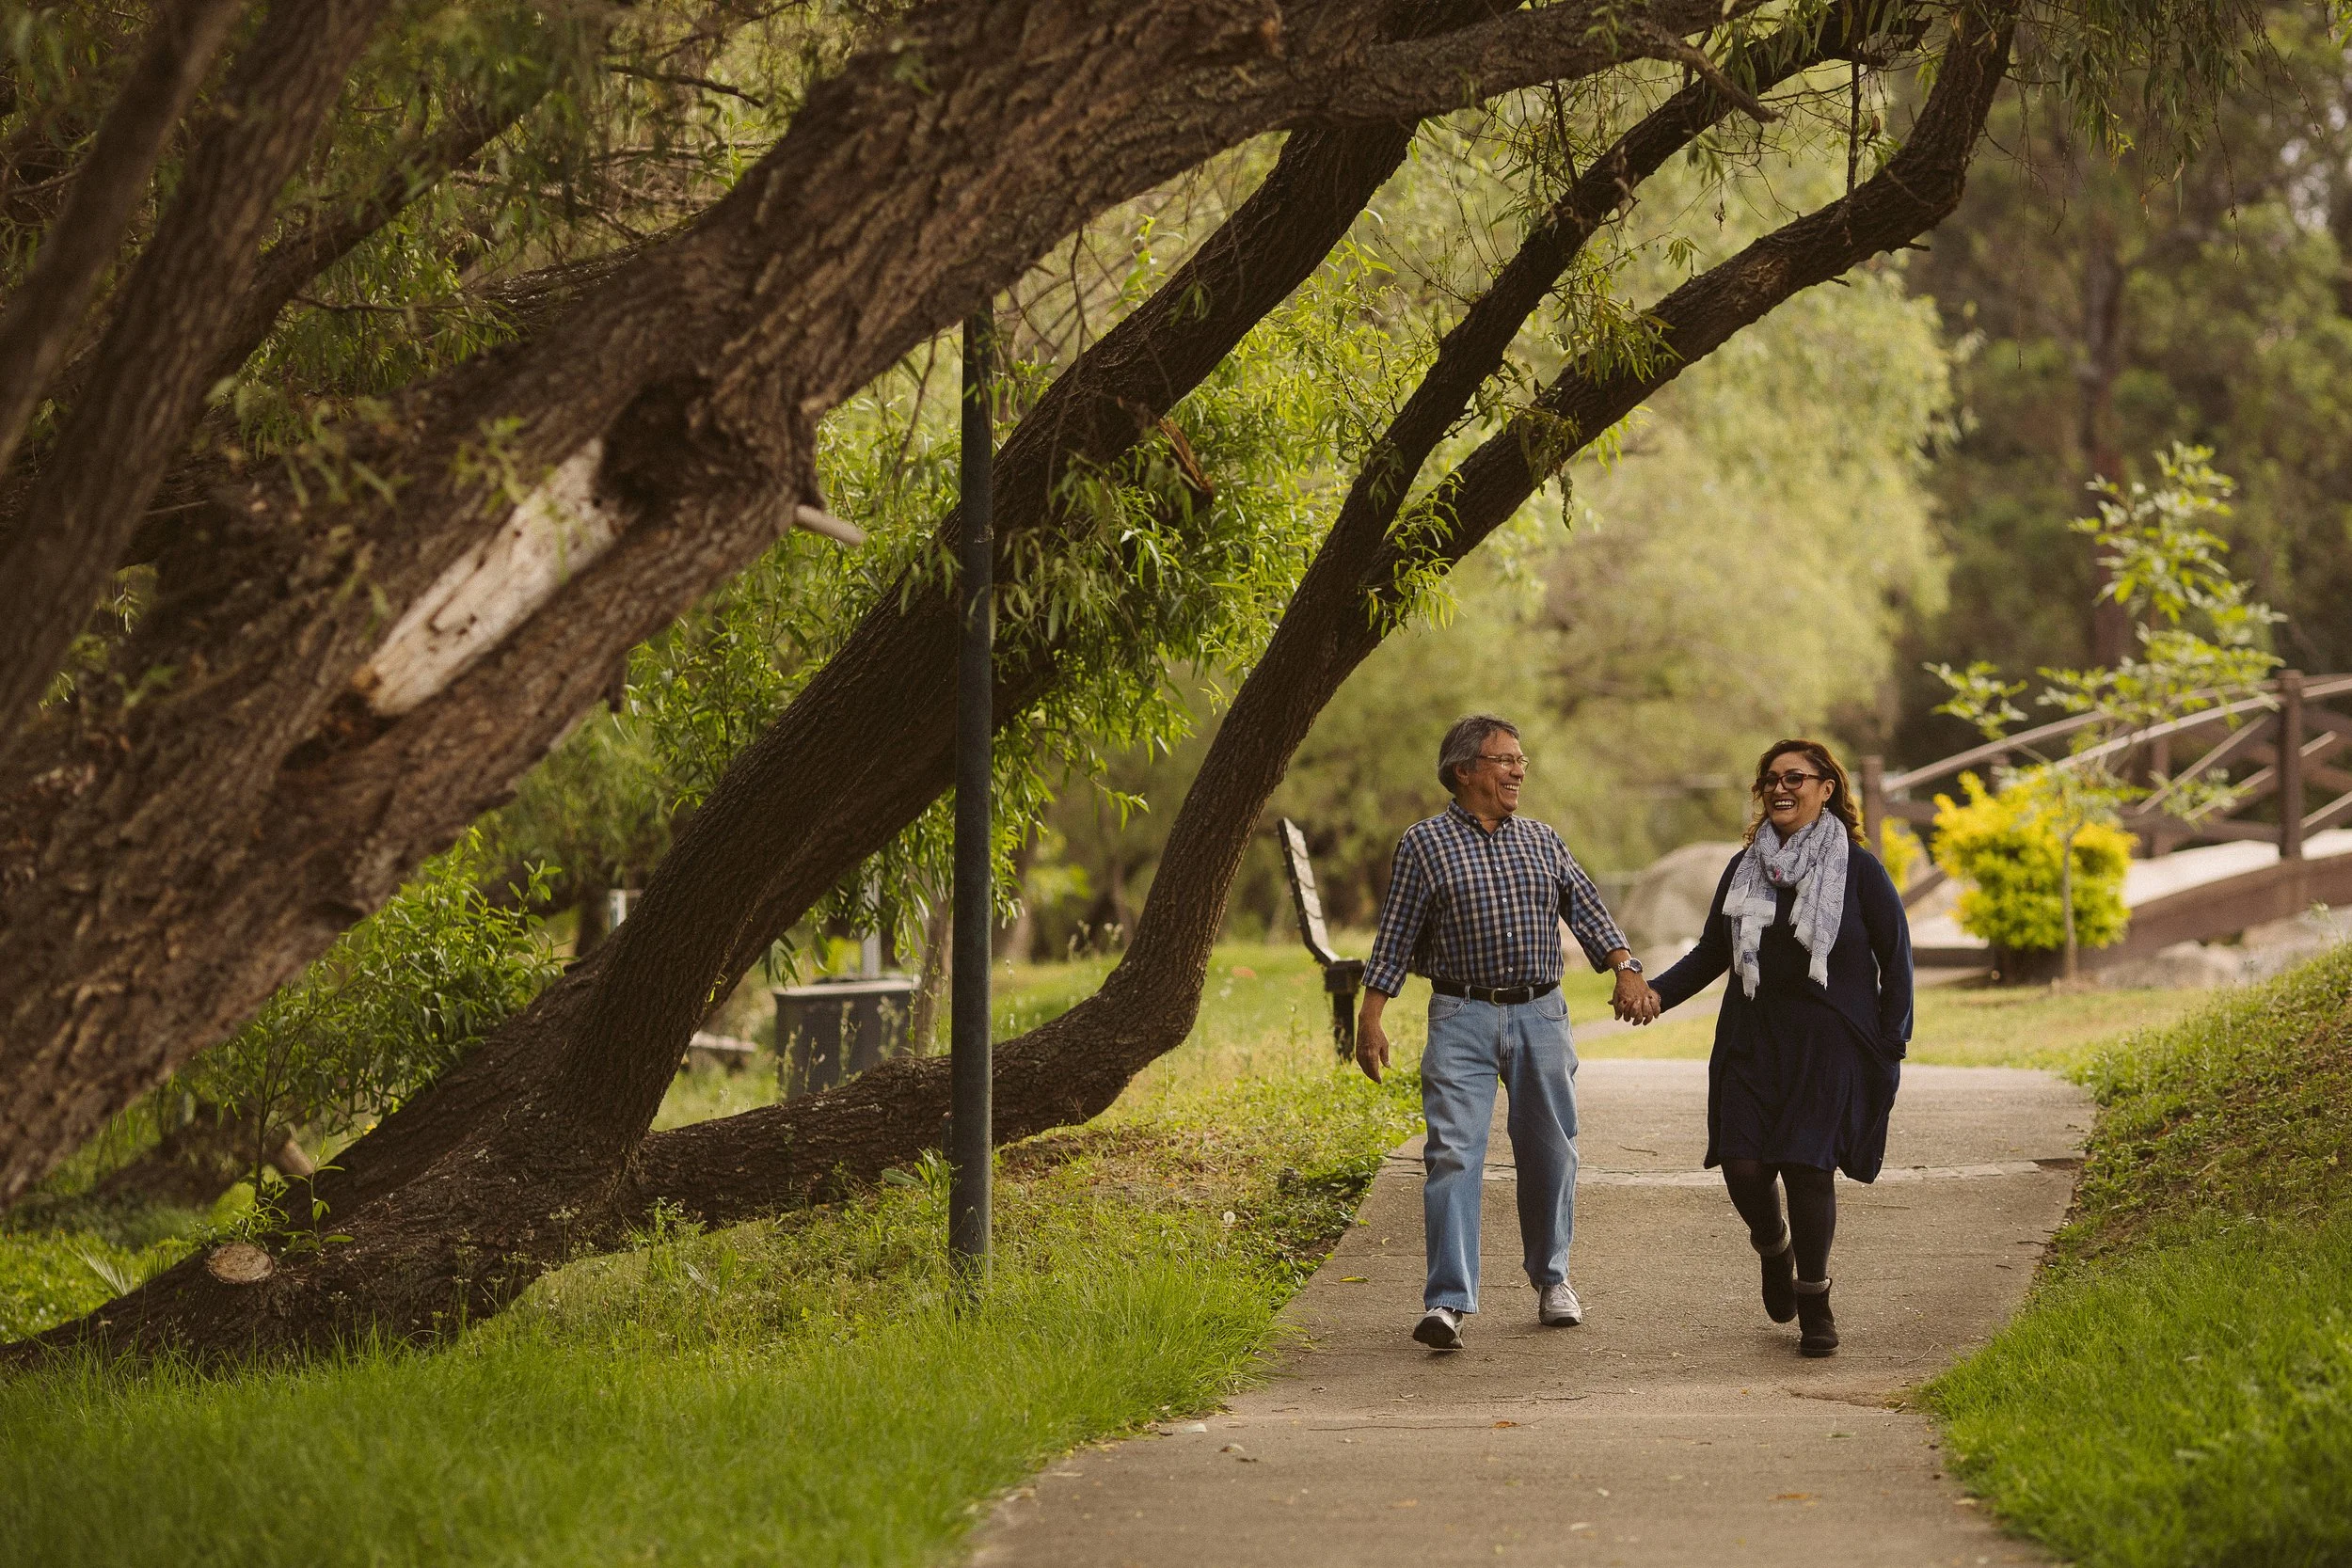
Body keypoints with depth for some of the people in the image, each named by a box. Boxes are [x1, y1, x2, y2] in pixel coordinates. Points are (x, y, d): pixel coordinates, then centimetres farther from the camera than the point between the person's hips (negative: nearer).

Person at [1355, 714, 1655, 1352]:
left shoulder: (1541, 841, 10)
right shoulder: (1424, 843, 0)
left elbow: (1587, 910, 6)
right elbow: (1394, 938, 1)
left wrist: (1626, 970, -11)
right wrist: (1369, 1020, -4)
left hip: (1540, 1015, 3)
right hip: (1462, 1018, -3)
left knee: (1550, 1152, 10)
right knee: (1454, 1154, -11)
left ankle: (1551, 1277, 28)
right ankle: (1448, 1303, -13)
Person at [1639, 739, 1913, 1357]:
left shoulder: (1858, 870, 0)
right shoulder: (1744, 869, 12)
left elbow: (1896, 957, 2)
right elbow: (1712, 952, 17)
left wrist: (1890, 1045, -4)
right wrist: (1658, 991, 0)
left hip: (1828, 1046, -4)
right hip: (1751, 1040, 4)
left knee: (1808, 1167, -11)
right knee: (1743, 1166, -8)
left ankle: (1814, 1304, 8)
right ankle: (1774, 1249, 27)